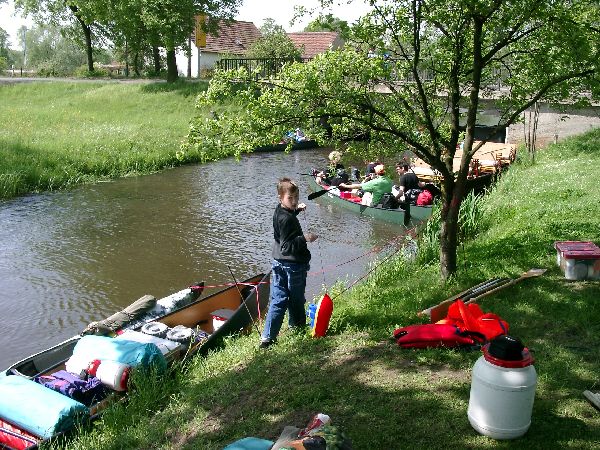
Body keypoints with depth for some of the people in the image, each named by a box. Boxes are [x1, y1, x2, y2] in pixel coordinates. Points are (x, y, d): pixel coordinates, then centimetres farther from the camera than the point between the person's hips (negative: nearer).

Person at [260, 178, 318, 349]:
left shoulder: (279, 211, 6)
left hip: (279, 263, 8)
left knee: (278, 300, 6)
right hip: (293, 265, -8)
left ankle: (267, 337, 3)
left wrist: (297, 209, 28)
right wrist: (304, 238, -36)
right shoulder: (287, 219, -23)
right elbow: (287, 246, -27)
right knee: (296, 300, 11)